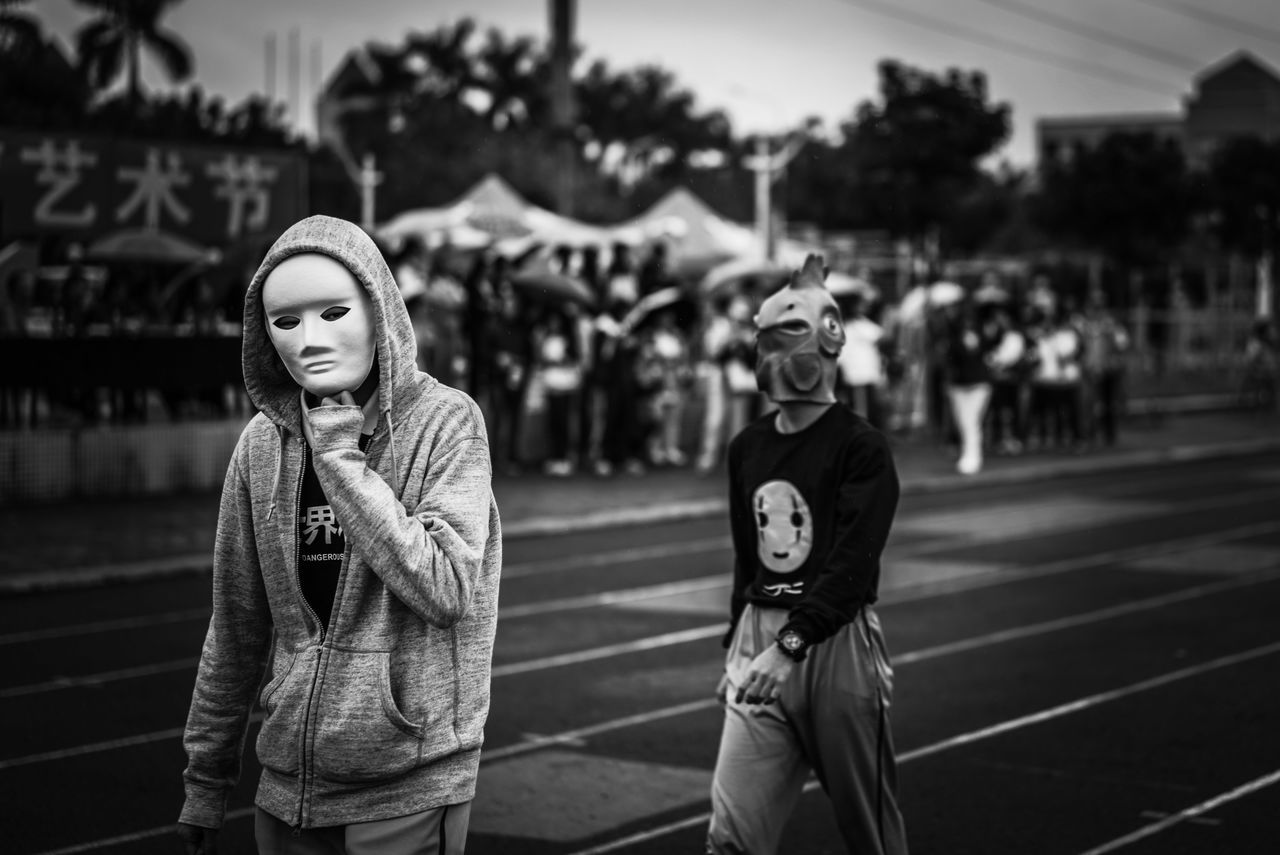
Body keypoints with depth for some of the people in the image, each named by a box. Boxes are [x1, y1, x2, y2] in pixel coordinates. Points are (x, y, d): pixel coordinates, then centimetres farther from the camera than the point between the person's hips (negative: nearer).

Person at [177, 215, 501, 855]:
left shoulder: (445, 420, -10)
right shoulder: (264, 441, 0)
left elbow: (445, 591, -19)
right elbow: (236, 626, 7)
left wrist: (339, 454, -18)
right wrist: (205, 779, 11)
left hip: (409, 792, -3)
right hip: (289, 786, 4)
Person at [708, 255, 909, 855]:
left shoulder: (861, 447, -9)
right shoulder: (747, 447, 12)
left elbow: (852, 563, -20)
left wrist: (789, 645, -30)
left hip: (835, 642, -5)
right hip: (762, 639, 5)